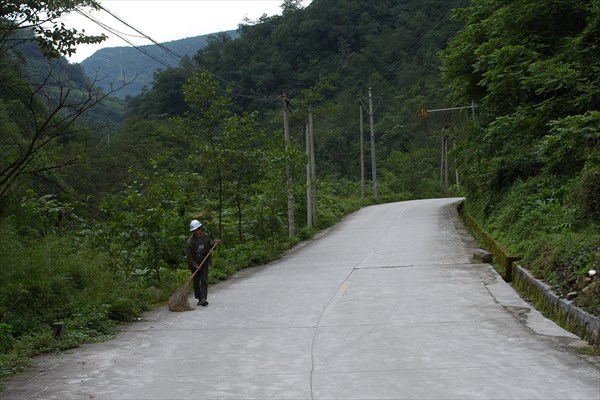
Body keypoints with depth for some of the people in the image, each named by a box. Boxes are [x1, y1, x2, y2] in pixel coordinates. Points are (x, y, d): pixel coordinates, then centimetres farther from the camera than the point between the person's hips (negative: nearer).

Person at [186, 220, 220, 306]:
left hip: (204, 263, 2)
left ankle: (203, 299, -13)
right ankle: (199, 299, 22)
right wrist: (195, 265, -23)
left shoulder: (206, 236, -4)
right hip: (195, 264, -1)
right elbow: (189, 256, -13)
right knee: (196, 283, 8)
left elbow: (210, 246, 14)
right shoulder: (190, 241, -15)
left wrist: (215, 243, -7)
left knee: (204, 281, -8)